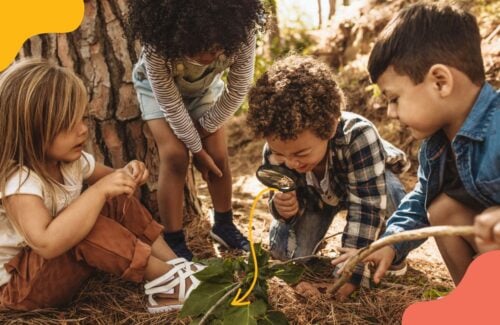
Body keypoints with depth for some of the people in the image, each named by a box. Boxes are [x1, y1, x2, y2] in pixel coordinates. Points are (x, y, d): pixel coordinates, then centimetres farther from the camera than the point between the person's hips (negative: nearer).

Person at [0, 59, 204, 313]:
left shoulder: (69, 159, -5)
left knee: (118, 203, -6)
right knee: (87, 228, -34)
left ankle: (177, 266, -8)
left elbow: (107, 178, 12)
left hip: (60, 260, 9)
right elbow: (46, 243, -46)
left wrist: (125, 176, -14)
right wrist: (99, 191, -40)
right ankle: (168, 281, -22)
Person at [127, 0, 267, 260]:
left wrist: (204, 129, -12)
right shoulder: (158, 44, -41)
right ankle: (173, 242, -4)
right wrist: (197, 148, -19)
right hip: (158, 86, -2)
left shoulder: (242, 33, -37)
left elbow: (237, 90, -21)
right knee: (175, 156, -17)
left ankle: (224, 225, 20)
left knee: (218, 156, -4)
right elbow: (170, 103, -27)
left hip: (205, 86, 2)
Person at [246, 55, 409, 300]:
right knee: (284, 249, -14)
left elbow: (367, 206, -40)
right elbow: (287, 199, -17)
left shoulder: (358, 135, -46)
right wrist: (284, 208, -43)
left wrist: (351, 269, -39)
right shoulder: (276, 149, -32)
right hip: (315, 194, 3)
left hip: (370, 181, -2)